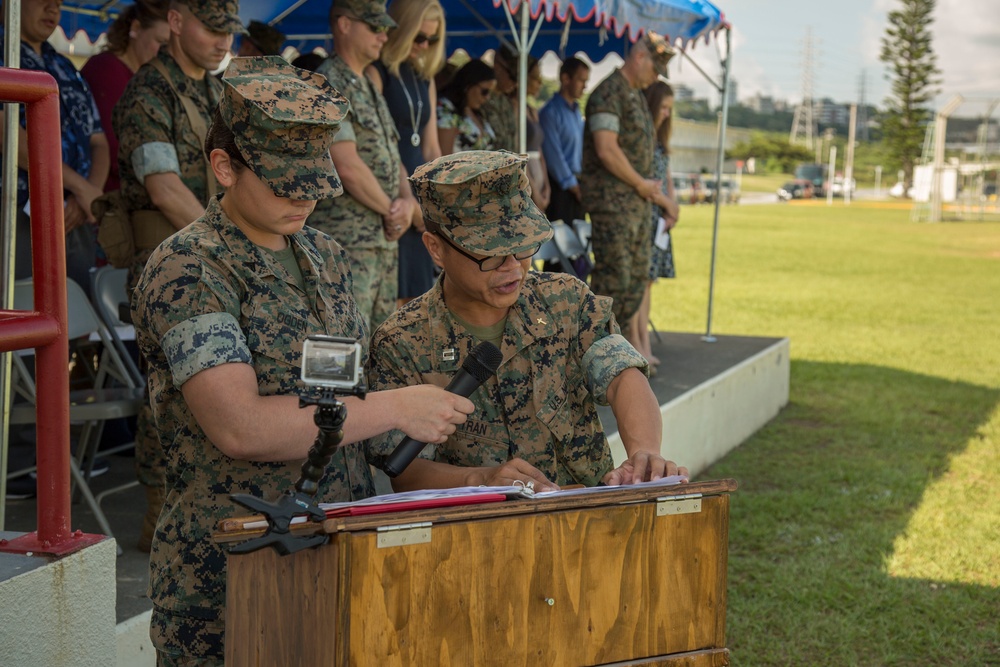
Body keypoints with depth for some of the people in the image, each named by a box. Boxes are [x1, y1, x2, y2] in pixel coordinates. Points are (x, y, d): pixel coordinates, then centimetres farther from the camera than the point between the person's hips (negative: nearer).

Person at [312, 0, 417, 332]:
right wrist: (391, 210, -6)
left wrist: (408, 200, -1)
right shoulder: (328, 86, -10)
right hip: (346, 242, -9)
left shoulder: (370, 90, 20)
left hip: (385, 240, 9)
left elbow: (392, 158, 20)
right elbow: (347, 166, -18)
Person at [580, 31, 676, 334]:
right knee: (612, 279, -9)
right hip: (612, 202, -10)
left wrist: (650, 188, 9)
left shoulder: (637, 96, 19)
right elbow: (606, 150, -21)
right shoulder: (609, 93, -12)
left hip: (637, 201, 10)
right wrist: (642, 184, -12)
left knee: (637, 278, 10)